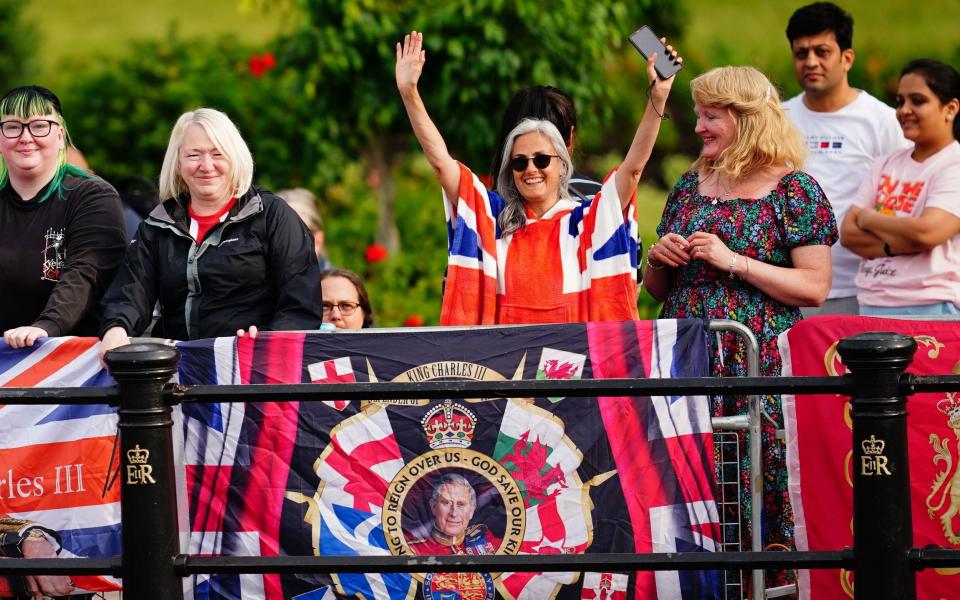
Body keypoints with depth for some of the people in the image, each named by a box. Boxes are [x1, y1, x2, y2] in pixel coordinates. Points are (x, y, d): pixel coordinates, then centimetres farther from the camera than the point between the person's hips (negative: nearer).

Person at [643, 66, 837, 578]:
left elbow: (814, 287, -9)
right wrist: (658, 259, 2)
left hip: (760, 363, -5)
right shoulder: (690, 186, 17)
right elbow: (657, 289, 24)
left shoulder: (793, 189, -1)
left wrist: (734, 262, -13)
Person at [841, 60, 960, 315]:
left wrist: (868, 218, -2)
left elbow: (927, 232, -17)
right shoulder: (887, 165, 16)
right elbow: (849, 234, 8)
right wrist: (895, 245, -10)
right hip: (870, 305, 5)